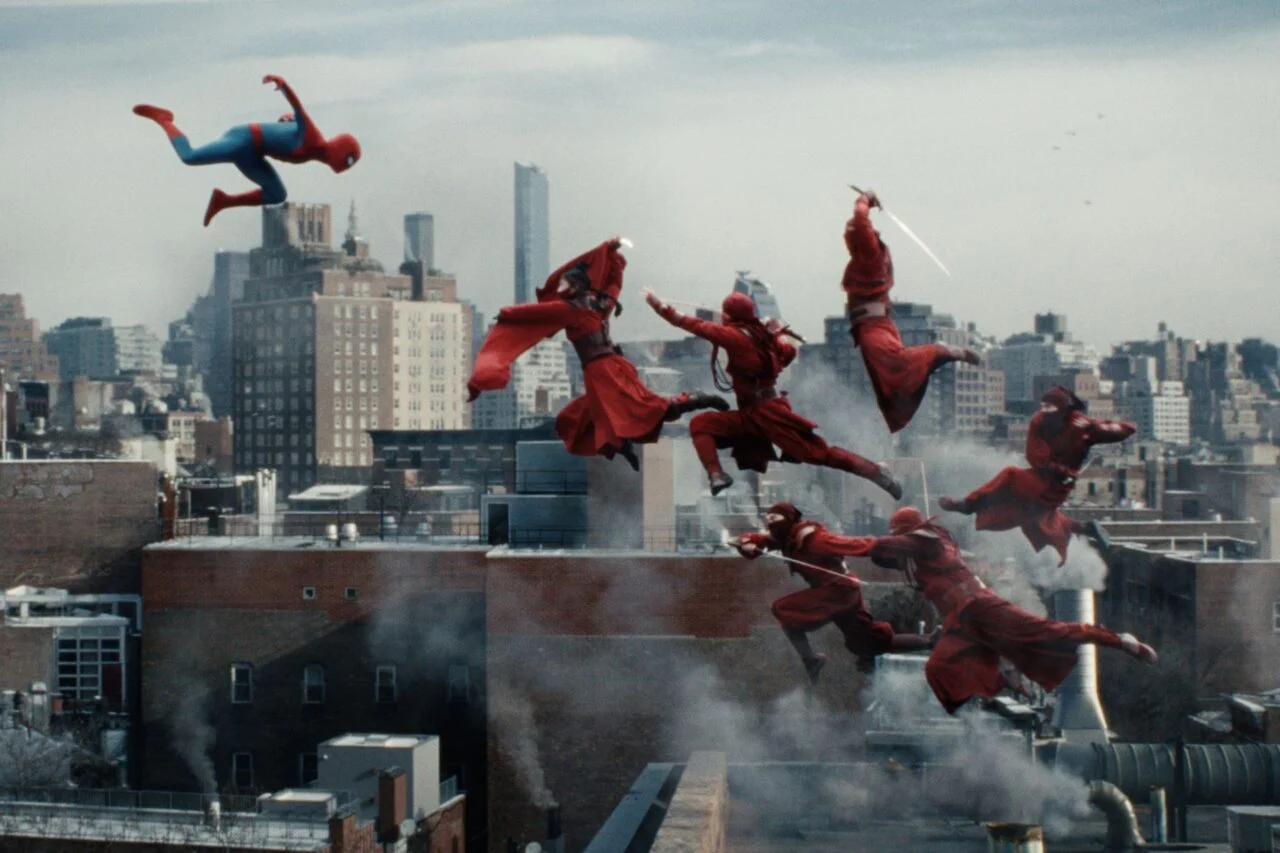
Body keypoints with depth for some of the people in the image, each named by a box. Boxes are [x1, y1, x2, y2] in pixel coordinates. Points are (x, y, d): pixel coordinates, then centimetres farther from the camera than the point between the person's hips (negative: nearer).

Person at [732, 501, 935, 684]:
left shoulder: (811, 538, -21)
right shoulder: (785, 537, 5)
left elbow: (853, 545, -26)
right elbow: (755, 539, 9)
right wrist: (747, 544, -15)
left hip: (838, 589, -9)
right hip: (842, 592, 9)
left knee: (783, 609, -12)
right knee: (876, 641, 15)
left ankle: (810, 658, -12)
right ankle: (931, 642, 21)